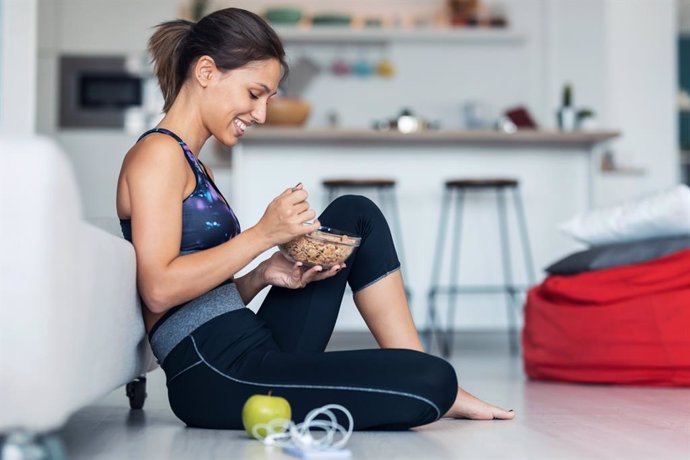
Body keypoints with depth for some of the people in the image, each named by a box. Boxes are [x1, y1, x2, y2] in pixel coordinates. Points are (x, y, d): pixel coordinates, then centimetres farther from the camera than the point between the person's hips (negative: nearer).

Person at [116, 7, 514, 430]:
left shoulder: (196, 169, 22)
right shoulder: (158, 153, -7)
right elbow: (159, 290, -19)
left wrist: (265, 275, 0)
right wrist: (263, 235, -15)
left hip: (254, 351, 10)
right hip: (214, 373, -10)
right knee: (432, 380, -24)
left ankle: (433, 390, 8)